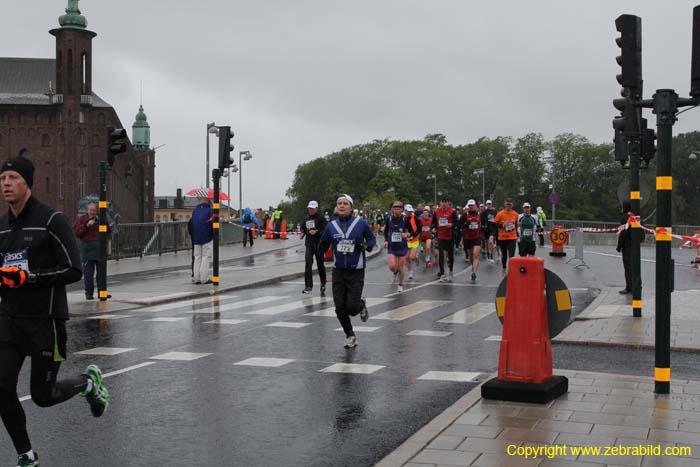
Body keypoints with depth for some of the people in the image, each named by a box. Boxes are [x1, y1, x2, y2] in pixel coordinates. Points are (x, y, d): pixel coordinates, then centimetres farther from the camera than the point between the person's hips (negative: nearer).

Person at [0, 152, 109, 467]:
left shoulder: (51, 220, -11)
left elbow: (73, 271, -15)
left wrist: (29, 277, -23)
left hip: (45, 319, -6)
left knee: (42, 395, 2)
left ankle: (89, 382, 33)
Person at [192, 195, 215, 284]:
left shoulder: (195, 211, 11)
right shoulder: (209, 210, -9)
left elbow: (191, 224, 15)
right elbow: (212, 224, -14)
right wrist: (214, 235, -2)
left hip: (196, 239, 6)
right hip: (207, 238, -6)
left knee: (197, 257, 10)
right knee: (206, 257, -2)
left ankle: (196, 278, 9)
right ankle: (204, 278, -4)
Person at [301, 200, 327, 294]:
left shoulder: (321, 218, -7)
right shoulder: (306, 218, 9)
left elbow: (325, 231, -12)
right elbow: (303, 227, 25)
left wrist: (317, 232, -25)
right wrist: (303, 232, 5)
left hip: (319, 243, -3)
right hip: (309, 243, 3)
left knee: (320, 264, 8)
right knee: (308, 262, -10)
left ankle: (323, 284, 30)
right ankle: (308, 286, -9)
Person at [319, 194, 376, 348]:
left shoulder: (360, 223, -5)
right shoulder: (331, 226, 2)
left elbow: (372, 239, 4)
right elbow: (323, 245, 14)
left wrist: (367, 245, -13)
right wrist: (323, 247, -5)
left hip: (356, 272, -3)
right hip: (338, 272, 3)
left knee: (352, 308, -9)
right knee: (340, 308, 5)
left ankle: (361, 306, 29)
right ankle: (350, 336, 26)